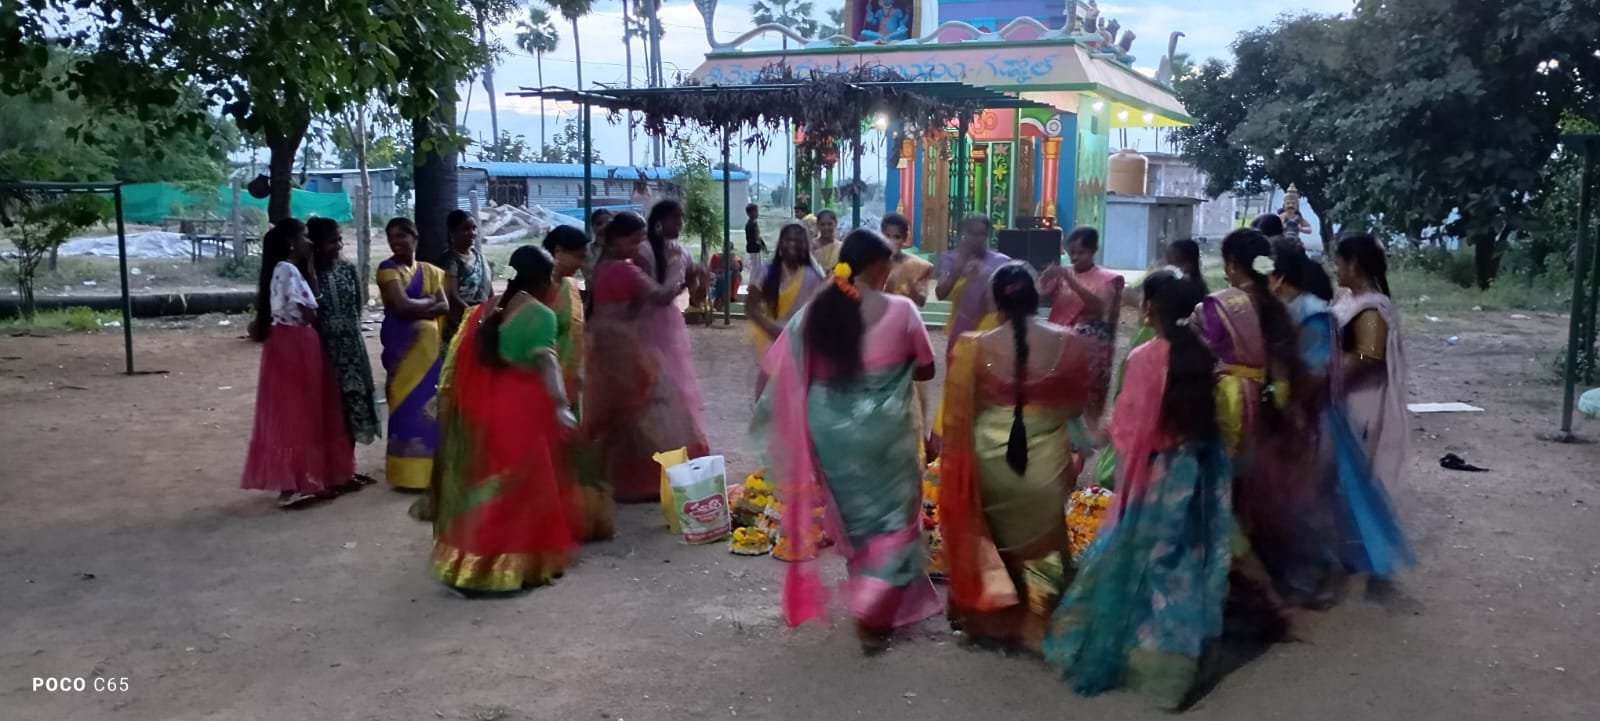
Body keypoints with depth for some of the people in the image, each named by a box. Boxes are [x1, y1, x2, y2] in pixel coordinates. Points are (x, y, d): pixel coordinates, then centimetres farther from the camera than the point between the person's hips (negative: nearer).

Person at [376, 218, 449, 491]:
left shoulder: (429, 271, 14)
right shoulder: (388, 269, -2)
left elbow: (444, 307, 4)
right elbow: (402, 305, -16)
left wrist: (416, 308, -9)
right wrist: (428, 301, -1)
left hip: (430, 343, 5)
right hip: (402, 344, -5)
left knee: (430, 403, 5)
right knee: (408, 403, -6)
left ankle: (429, 470, 14)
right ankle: (409, 473, -1)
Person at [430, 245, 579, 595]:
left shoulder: (487, 310, 10)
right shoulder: (541, 315, -12)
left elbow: (465, 359, 13)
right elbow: (546, 361, -26)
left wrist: (448, 398, 22)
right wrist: (559, 404, -35)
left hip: (483, 406, 7)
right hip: (520, 409, -7)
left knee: (483, 482, 17)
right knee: (520, 487, 3)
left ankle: (467, 561, 27)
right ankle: (519, 565, 7)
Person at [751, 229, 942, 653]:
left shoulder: (814, 310, -3)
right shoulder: (900, 310, -10)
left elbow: (780, 372, -2)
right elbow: (925, 370, 1)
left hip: (829, 429, 4)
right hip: (883, 430, -3)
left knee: (852, 516, 21)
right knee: (890, 516, 13)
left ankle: (866, 602, 38)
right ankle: (873, 616, 7)